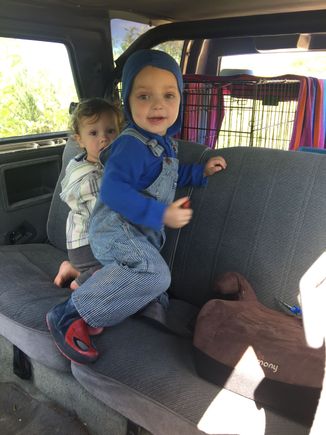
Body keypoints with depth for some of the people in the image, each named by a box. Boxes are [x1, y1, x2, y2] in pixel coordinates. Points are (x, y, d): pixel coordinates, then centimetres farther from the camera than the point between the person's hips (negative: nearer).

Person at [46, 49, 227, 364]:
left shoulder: (164, 142, 11)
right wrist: (161, 214, -30)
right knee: (154, 273, -29)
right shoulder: (133, 144, -21)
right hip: (115, 229, -10)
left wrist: (201, 171, 21)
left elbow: (169, 175, 30)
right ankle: (71, 314, -22)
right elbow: (112, 190, -29)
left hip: (138, 233, 10)